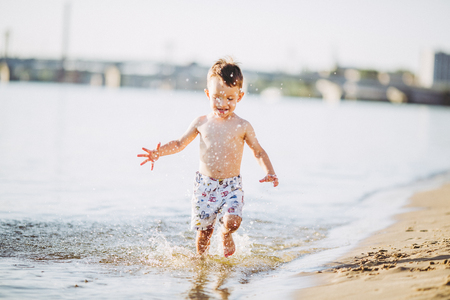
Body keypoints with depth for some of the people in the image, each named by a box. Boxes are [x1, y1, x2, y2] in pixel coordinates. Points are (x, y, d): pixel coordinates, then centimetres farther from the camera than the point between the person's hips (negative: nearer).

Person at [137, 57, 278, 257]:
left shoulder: (242, 127, -2)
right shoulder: (202, 123, 2)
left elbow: (259, 152, 8)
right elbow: (179, 143, 13)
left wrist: (269, 172, -8)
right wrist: (158, 152, -2)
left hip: (231, 186, -2)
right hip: (205, 185, 2)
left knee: (232, 221, -22)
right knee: (203, 229, 4)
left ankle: (226, 235, 14)